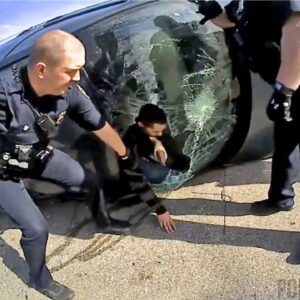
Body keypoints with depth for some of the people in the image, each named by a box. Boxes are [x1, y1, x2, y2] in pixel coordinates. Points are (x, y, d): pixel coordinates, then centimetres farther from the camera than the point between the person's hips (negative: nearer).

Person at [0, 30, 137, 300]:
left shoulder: (70, 92, -23)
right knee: (36, 228, -8)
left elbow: (101, 126, -8)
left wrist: (125, 156, 6)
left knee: (89, 181, 10)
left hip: (39, 155, 5)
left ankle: (104, 222, 42)